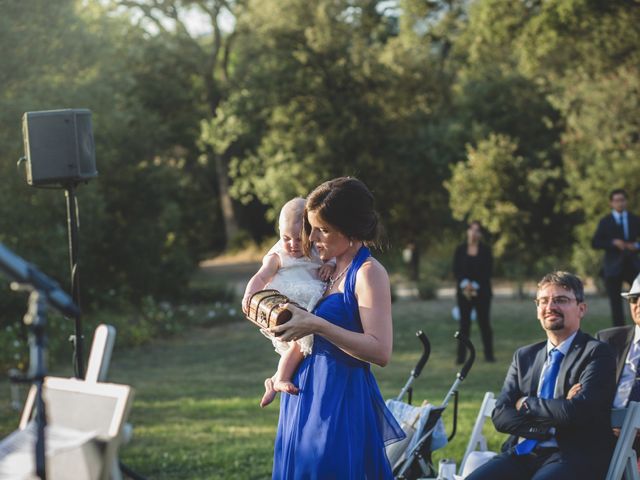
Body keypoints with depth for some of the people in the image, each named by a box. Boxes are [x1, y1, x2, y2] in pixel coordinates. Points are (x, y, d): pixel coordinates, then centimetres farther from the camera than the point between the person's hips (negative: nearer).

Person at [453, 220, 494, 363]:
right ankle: (461, 356, 1)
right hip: (464, 291, 1)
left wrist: (475, 286, -13)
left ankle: (489, 354, 4)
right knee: (464, 323, 0)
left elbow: (487, 271, -3)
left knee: (484, 322, 0)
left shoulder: (485, 250, 3)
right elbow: (456, 269, 0)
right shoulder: (460, 250, 6)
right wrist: (465, 283, -16)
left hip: (482, 291, -1)